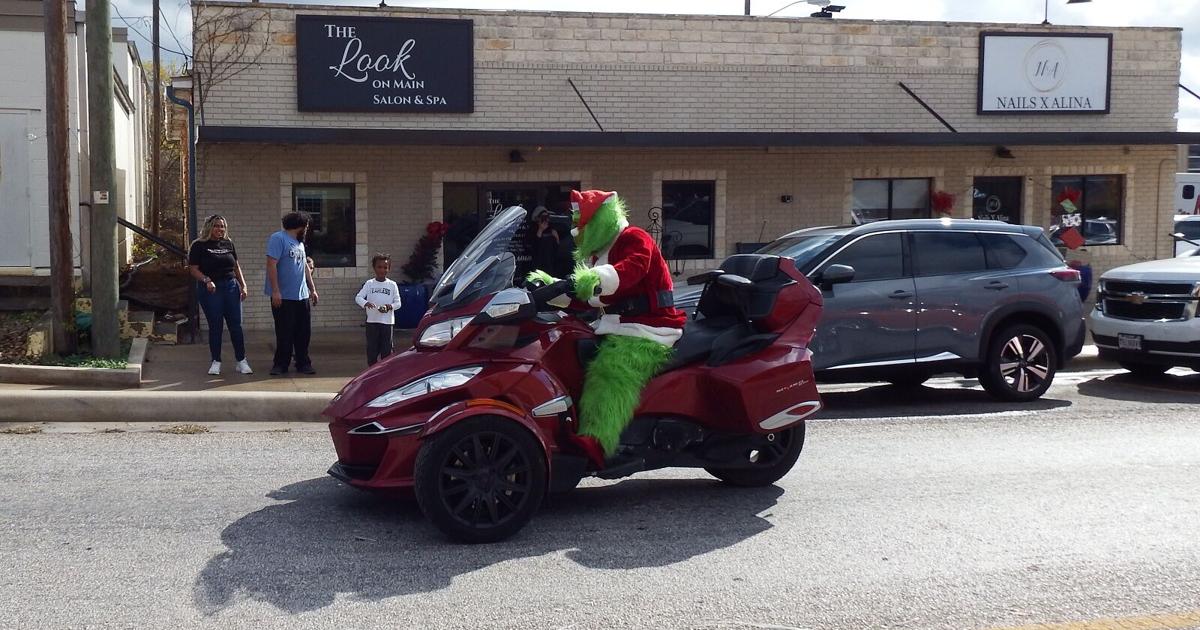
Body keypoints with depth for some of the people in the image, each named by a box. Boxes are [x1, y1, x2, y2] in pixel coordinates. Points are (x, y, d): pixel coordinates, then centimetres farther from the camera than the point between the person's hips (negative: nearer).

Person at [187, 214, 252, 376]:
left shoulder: (228, 244, 12)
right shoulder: (199, 246, -1)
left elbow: (236, 266, 18)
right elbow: (193, 269, -6)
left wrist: (243, 285, 9)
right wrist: (206, 280, -21)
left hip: (231, 287, 4)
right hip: (210, 290, -3)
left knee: (235, 325, 2)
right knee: (215, 326, 2)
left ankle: (241, 361, 8)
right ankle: (216, 362, 13)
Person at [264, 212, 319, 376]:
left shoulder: (300, 243, 18)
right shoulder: (278, 238, -7)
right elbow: (271, 264, -15)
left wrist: (313, 290, 20)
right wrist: (275, 291, -21)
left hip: (302, 297, 7)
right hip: (284, 297, -7)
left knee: (303, 333, 7)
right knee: (284, 334, -1)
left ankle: (303, 363, 16)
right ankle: (281, 364, 10)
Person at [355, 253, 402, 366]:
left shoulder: (392, 285, 5)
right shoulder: (369, 284, 4)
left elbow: (398, 303, 4)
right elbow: (358, 297, -3)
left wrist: (390, 306, -17)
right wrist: (365, 303, -24)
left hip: (387, 321, 0)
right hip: (372, 320, 0)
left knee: (387, 350, 2)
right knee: (371, 349, 2)